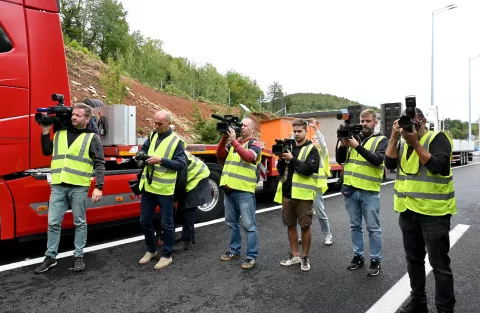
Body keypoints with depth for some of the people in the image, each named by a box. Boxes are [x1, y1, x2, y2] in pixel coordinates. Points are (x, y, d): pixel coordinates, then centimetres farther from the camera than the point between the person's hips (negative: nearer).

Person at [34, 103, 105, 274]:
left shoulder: (92, 138, -1)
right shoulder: (60, 133, 13)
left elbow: (100, 164, -6)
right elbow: (47, 152, 19)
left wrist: (98, 187, -14)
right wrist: (45, 132, 9)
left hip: (79, 187, -4)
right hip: (58, 186, 4)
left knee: (80, 223, 8)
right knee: (53, 223, 8)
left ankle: (78, 256, 20)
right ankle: (50, 257, 23)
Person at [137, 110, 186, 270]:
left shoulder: (176, 141, -7)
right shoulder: (152, 136, 9)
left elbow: (181, 164, -12)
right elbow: (143, 150, 16)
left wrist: (161, 160, -23)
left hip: (165, 189, -6)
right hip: (148, 186, 6)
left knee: (167, 223, 5)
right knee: (145, 221, 15)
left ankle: (167, 255, 20)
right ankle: (151, 250, 34)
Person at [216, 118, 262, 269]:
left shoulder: (255, 144, -3)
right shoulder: (232, 142, 15)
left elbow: (248, 156, -23)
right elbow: (220, 155, 4)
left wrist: (234, 140, -22)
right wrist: (224, 138, -8)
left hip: (244, 190, -7)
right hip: (229, 189, 7)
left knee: (248, 225, -1)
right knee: (231, 223, 16)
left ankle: (252, 256, 8)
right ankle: (234, 250, 30)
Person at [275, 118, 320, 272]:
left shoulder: (311, 149, -3)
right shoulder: (289, 148, 13)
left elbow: (309, 169, -17)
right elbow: (281, 171, 12)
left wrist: (292, 159, -19)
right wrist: (281, 160, -6)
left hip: (303, 194, -5)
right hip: (287, 193, 5)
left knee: (305, 226, 3)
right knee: (290, 225, 12)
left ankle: (305, 257, 18)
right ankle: (294, 255, 26)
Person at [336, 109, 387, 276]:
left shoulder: (381, 140, -1)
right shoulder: (353, 137, 10)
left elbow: (377, 160, -18)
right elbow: (340, 160, 8)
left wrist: (357, 146, -24)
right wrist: (343, 145, -10)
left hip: (369, 192, -4)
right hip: (350, 190, 4)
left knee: (373, 228, 5)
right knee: (355, 226, 14)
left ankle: (375, 260, 18)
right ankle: (358, 256, 27)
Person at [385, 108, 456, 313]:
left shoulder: (437, 138, -6)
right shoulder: (403, 143, 10)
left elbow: (438, 167, -20)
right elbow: (389, 163, -3)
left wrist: (416, 143, -21)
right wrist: (394, 137, -9)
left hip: (433, 212, -6)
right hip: (407, 210, 6)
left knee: (439, 264, 4)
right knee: (413, 259, 17)